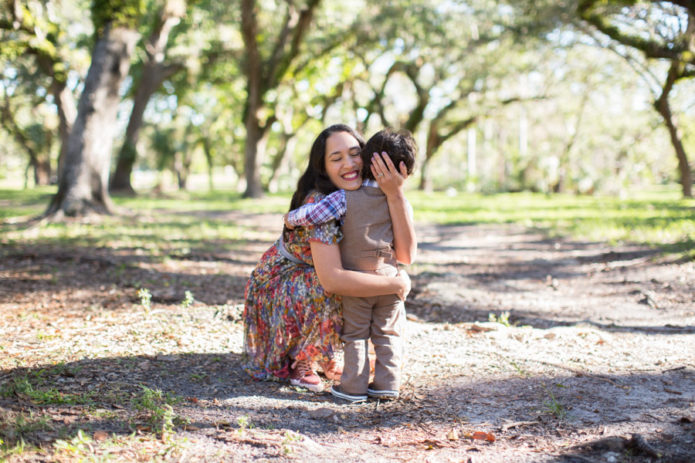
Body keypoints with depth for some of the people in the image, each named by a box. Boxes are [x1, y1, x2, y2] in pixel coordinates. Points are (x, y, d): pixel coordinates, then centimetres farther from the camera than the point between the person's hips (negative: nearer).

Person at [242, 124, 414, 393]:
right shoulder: (319, 203, -32)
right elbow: (332, 280, -42)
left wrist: (394, 193, -34)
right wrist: (396, 284, -34)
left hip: (310, 286, 8)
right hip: (277, 287, -8)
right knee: (331, 292, -32)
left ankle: (320, 354, 11)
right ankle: (297, 360, -5)